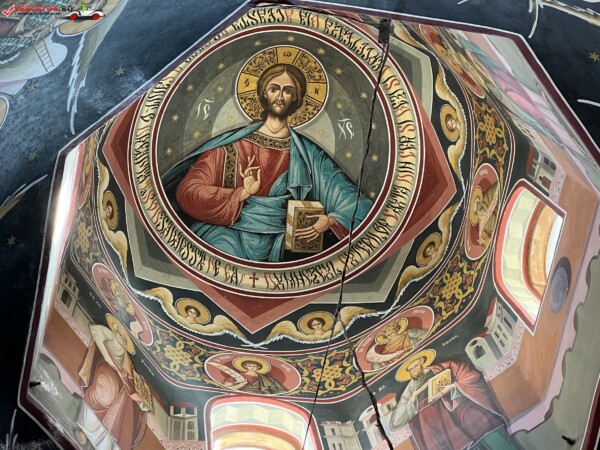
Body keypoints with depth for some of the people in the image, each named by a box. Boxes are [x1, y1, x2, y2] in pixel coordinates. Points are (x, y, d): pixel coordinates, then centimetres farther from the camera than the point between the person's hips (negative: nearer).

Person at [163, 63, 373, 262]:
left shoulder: (307, 153, 7)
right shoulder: (232, 143, 4)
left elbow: (351, 200, 3)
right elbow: (188, 191, -3)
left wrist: (329, 221, -17)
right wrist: (242, 193, -14)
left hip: (273, 242, 0)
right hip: (225, 232, 1)